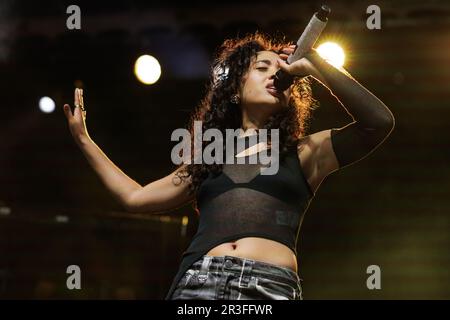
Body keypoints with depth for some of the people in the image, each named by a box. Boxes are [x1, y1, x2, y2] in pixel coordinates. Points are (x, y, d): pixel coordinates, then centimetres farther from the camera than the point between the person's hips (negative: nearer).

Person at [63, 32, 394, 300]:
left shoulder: (304, 153, 18)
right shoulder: (210, 157, 26)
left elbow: (379, 122, 5)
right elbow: (135, 197, 31)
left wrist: (315, 65, 6)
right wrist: (84, 139, 36)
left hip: (271, 288, -2)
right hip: (197, 283, 2)